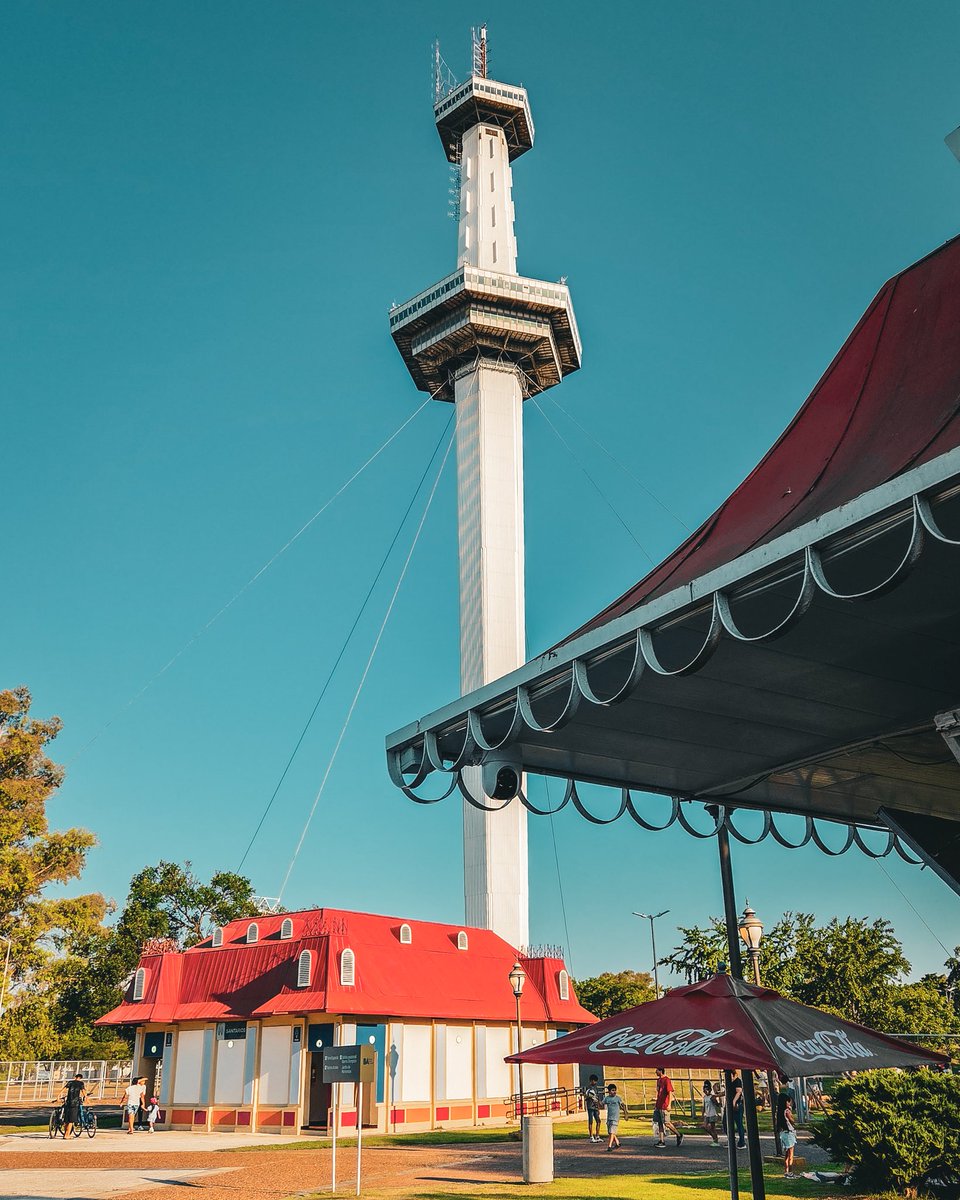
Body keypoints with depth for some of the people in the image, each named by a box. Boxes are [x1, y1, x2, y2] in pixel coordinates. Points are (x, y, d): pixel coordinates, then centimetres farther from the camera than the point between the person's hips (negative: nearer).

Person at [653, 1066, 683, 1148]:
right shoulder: (658, 1080, 14)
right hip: (658, 1106, 9)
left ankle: (679, 1135, 13)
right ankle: (661, 1141, 9)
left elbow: (670, 1093, -17)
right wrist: (656, 1103, 23)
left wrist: (669, 1105, -24)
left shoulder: (667, 1080, -12)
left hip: (664, 1106, -9)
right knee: (659, 1123, 6)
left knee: (666, 1123, -5)